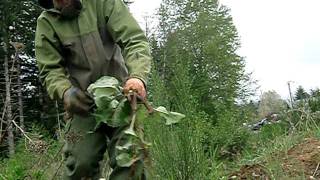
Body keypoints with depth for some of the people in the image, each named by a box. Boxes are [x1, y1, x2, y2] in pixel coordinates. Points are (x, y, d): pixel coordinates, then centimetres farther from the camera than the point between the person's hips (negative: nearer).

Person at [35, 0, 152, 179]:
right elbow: (50, 70, -2)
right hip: (83, 100, 1)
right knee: (81, 162, -6)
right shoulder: (46, 22, -1)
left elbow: (135, 39, -14)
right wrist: (64, 91, -26)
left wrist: (138, 76, -33)